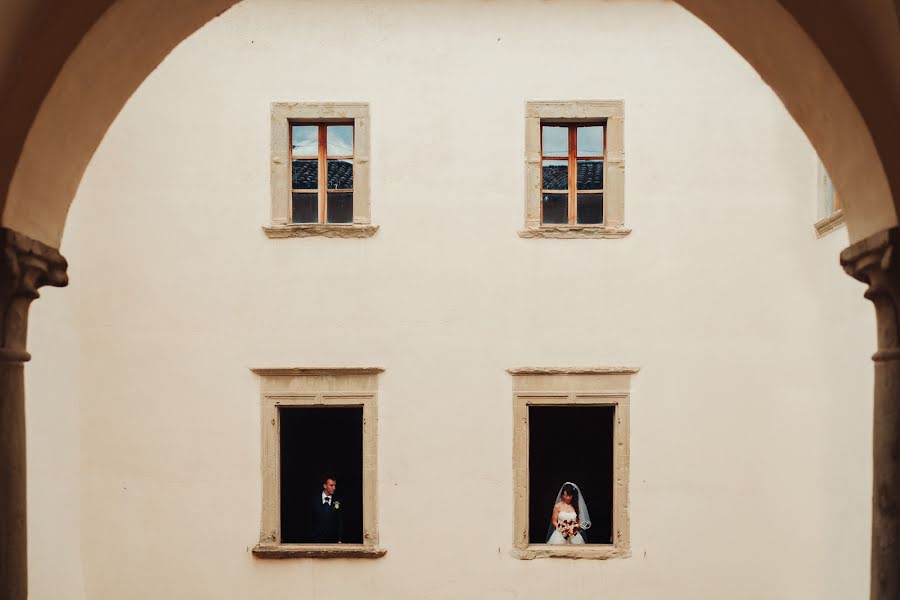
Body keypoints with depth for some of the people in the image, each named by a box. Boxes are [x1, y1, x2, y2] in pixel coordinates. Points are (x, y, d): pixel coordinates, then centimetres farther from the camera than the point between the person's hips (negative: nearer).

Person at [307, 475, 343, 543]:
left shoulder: (338, 501, 1)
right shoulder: (314, 499, 3)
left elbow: (340, 522, 2)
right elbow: (310, 520, 6)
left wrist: (339, 540, -3)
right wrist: (311, 537, 2)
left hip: (333, 540, 0)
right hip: (317, 539, 0)